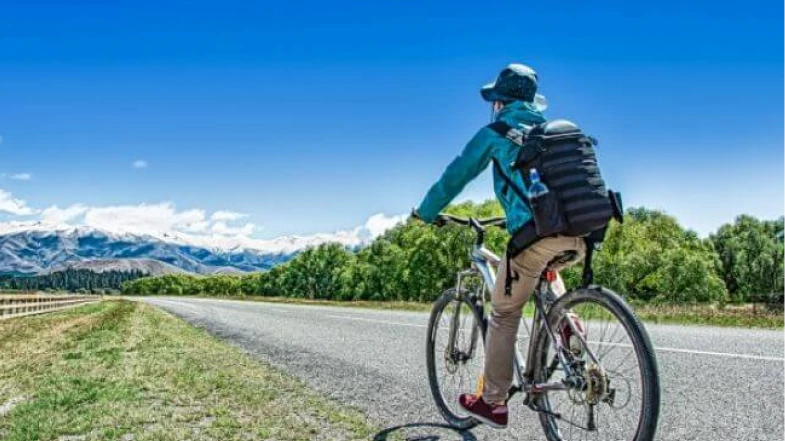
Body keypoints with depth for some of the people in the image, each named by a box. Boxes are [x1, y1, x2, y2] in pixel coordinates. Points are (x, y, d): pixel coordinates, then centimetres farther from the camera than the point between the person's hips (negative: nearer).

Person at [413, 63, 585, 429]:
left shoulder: (497, 131, 11)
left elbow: (457, 174, 15)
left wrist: (425, 212, 29)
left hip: (536, 232, -6)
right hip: (580, 234, 6)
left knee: (504, 315, 9)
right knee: (543, 272, 38)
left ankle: (492, 402, 15)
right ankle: (566, 322, 15)